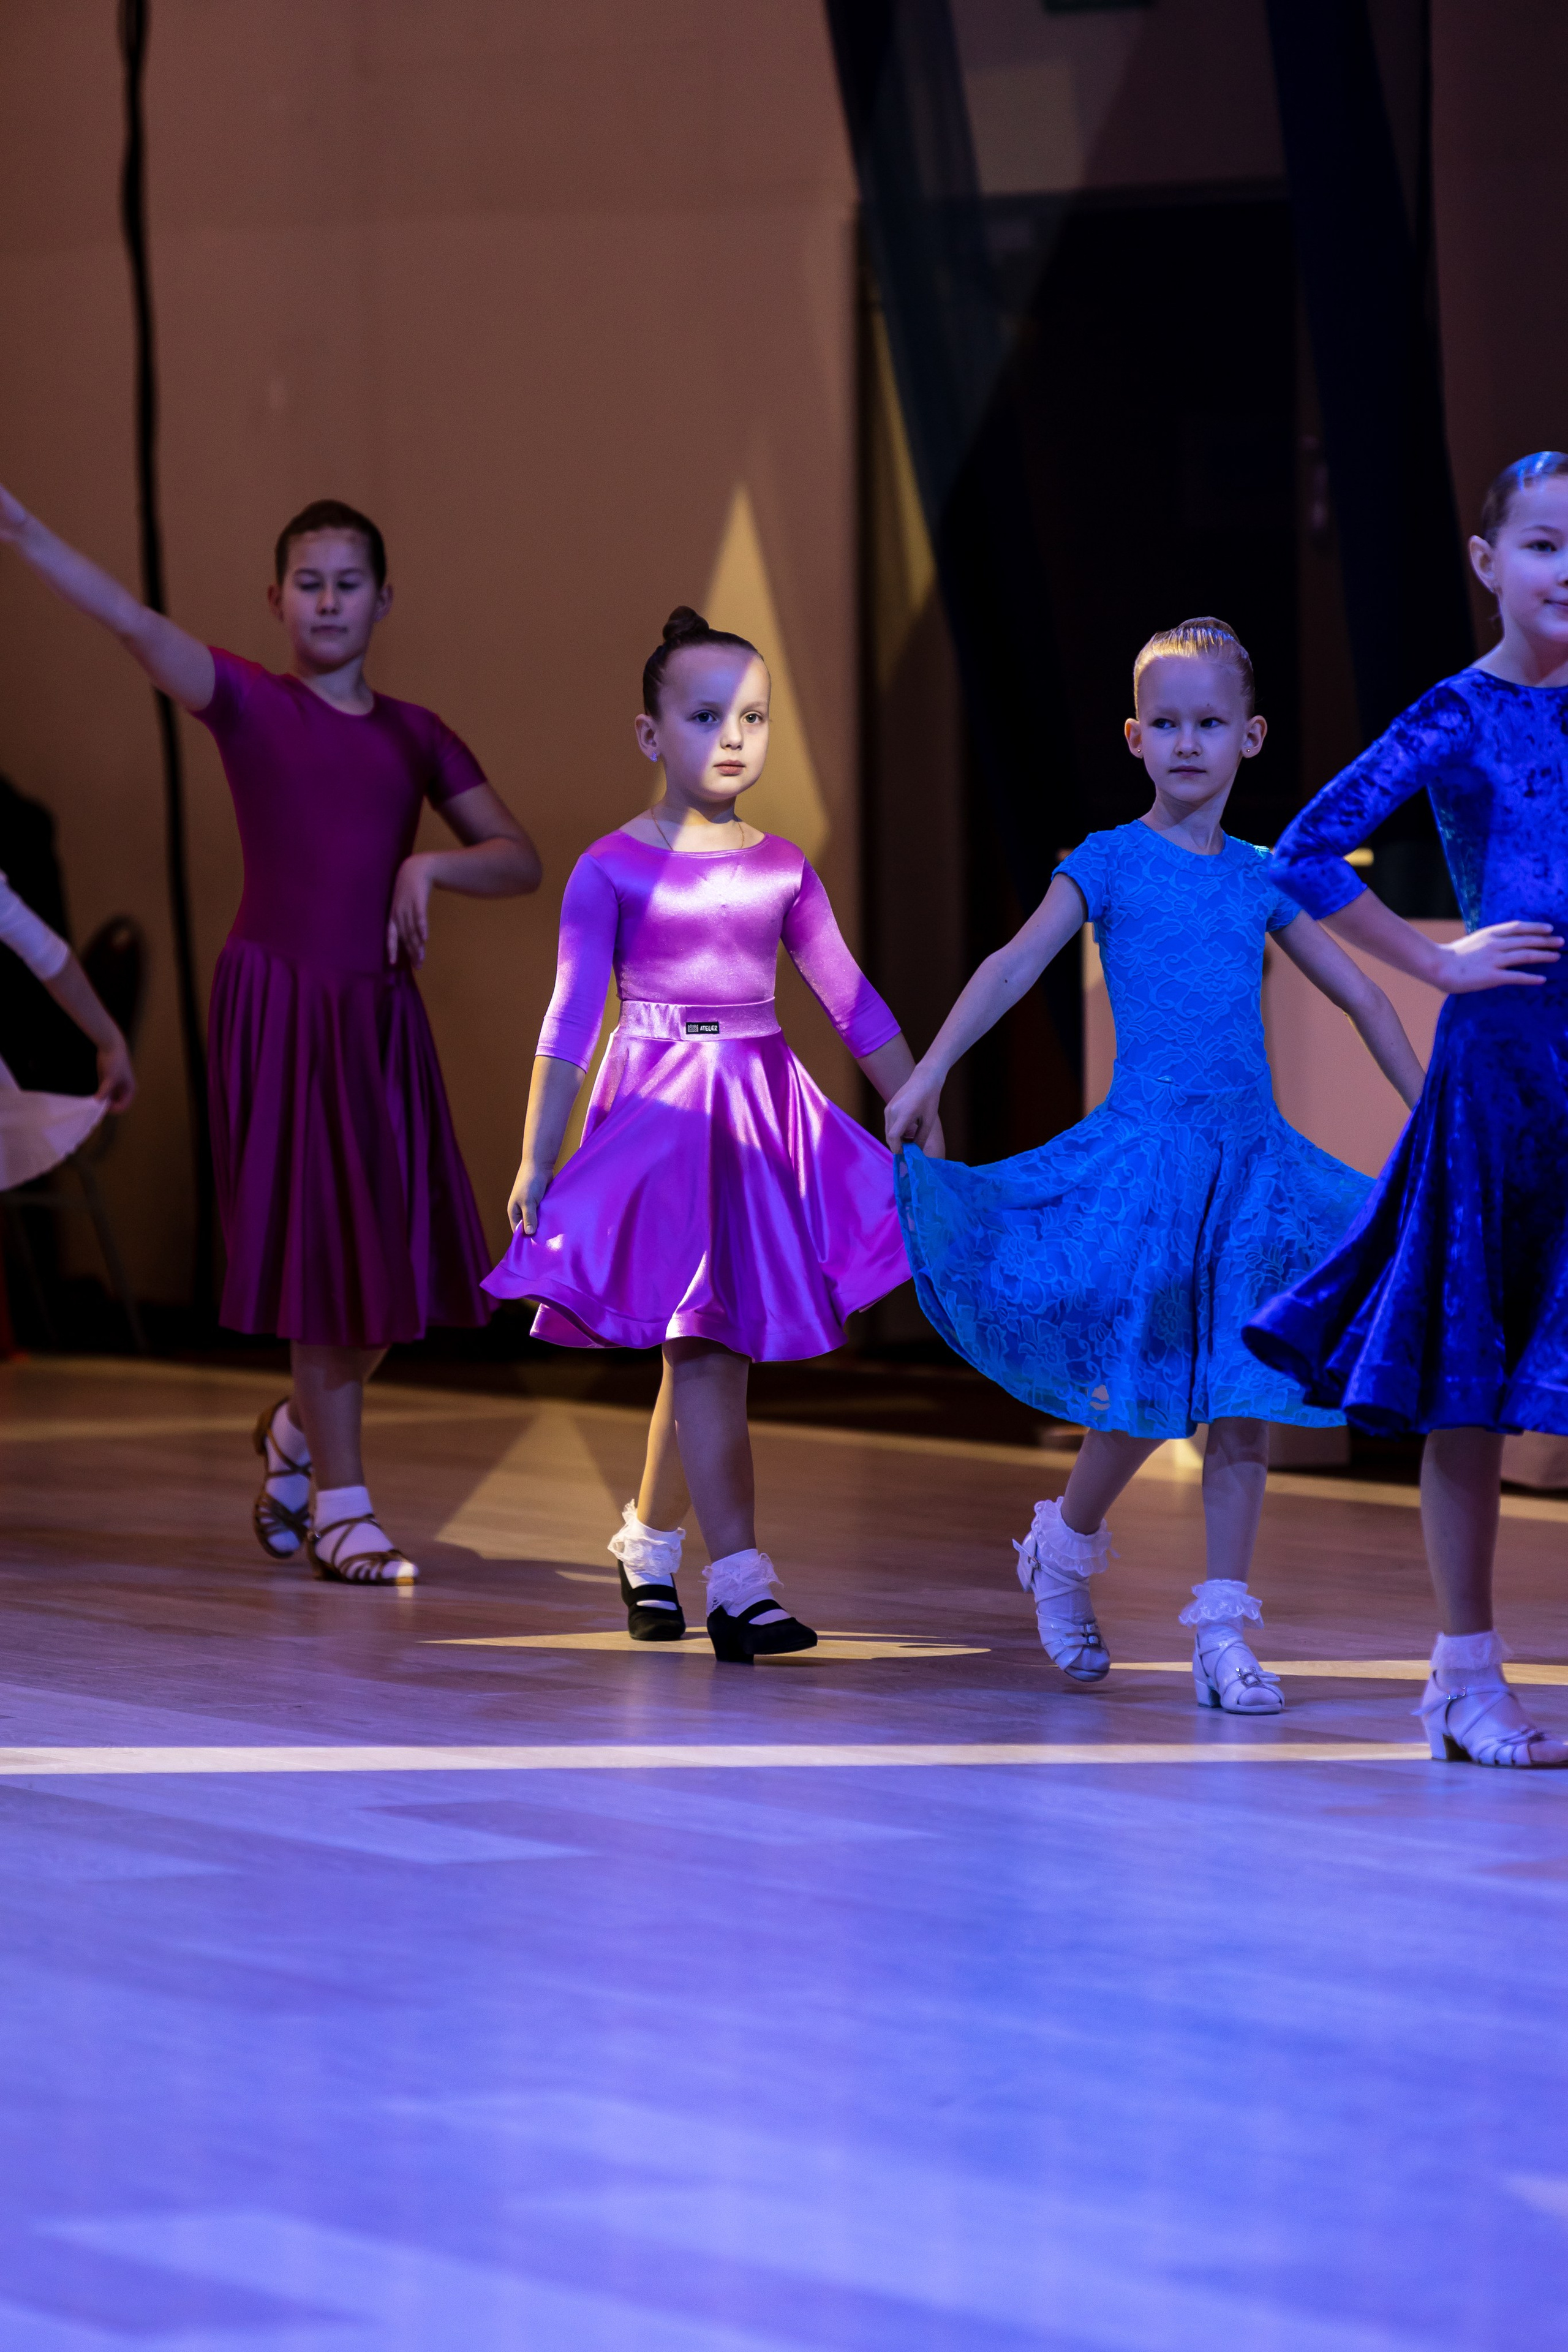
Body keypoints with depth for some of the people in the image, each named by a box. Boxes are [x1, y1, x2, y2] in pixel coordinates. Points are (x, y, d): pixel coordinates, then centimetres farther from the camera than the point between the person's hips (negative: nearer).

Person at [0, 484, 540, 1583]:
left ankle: (298, 1431, 32)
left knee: (400, 1257, 4)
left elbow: (521, 860, 13)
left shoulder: (417, 738, 10)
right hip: (277, 1002, -4)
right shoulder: (249, 702, -1)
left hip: (378, 1010, 4)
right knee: (322, 1245, -3)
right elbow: (133, 622, -16)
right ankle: (339, 1508, 7)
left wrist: (432, 863, -8)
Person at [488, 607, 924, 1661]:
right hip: (660, 1116, -4)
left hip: (764, 1117, 4)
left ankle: (650, 1543, 30)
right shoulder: (613, 870, -2)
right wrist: (536, 1162, -6)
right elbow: (572, 1022, -3)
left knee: (704, 1353, 10)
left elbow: (854, 1001, 13)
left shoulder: (781, 868, 9)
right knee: (708, 1350, -11)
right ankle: (740, 1587, -15)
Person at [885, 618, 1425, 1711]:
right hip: (1145, 1142, -3)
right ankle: (1065, 1549, 23)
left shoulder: (1261, 878, 11)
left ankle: (1225, 1629, 3)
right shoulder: (1111, 862, 1)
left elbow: (1362, 996, 16)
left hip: (1250, 1151, 3)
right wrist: (927, 1075, -20)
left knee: (1240, 1393, -1)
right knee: (1146, 1386, -5)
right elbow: (1016, 965, -9)